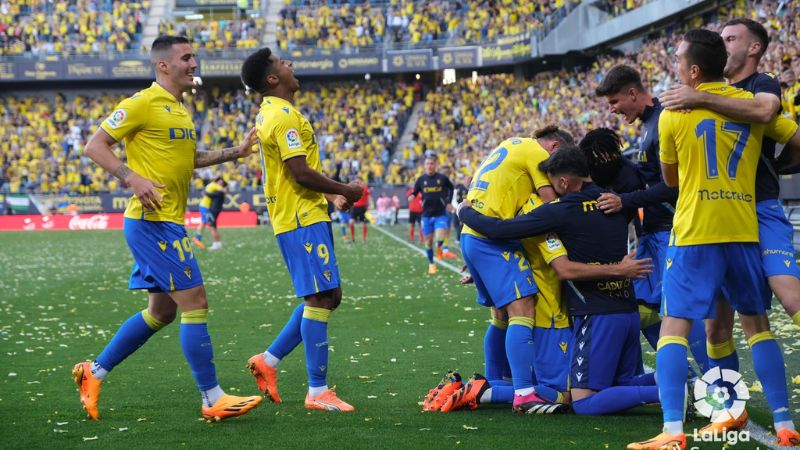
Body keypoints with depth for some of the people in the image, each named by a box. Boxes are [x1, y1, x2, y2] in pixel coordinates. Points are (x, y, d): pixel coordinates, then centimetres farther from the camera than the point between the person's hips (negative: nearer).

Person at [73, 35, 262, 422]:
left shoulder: (179, 110, 17)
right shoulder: (143, 104, -11)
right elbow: (95, 146, -11)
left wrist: (235, 152, 19)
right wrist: (133, 178, -23)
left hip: (168, 223, 10)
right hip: (153, 220, -10)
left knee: (162, 310, 15)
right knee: (195, 303, -9)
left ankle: (94, 372, 24)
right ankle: (212, 399, -3)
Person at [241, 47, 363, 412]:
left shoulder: (271, 113, 17)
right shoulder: (283, 116, -15)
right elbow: (301, 173, -21)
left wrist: (330, 195, 17)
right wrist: (345, 190, -9)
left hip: (305, 216, 10)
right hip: (302, 220, -10)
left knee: (329, 296, 14)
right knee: (321, 299, -8)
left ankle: (269, 360, 17)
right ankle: (318, 391, -6)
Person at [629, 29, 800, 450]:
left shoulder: (673, 115, -1)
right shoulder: (754, 104, 5)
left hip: (694, 233, -3)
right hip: (744, 232, 3)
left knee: (674, 325, -3)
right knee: (757, 323, 16)